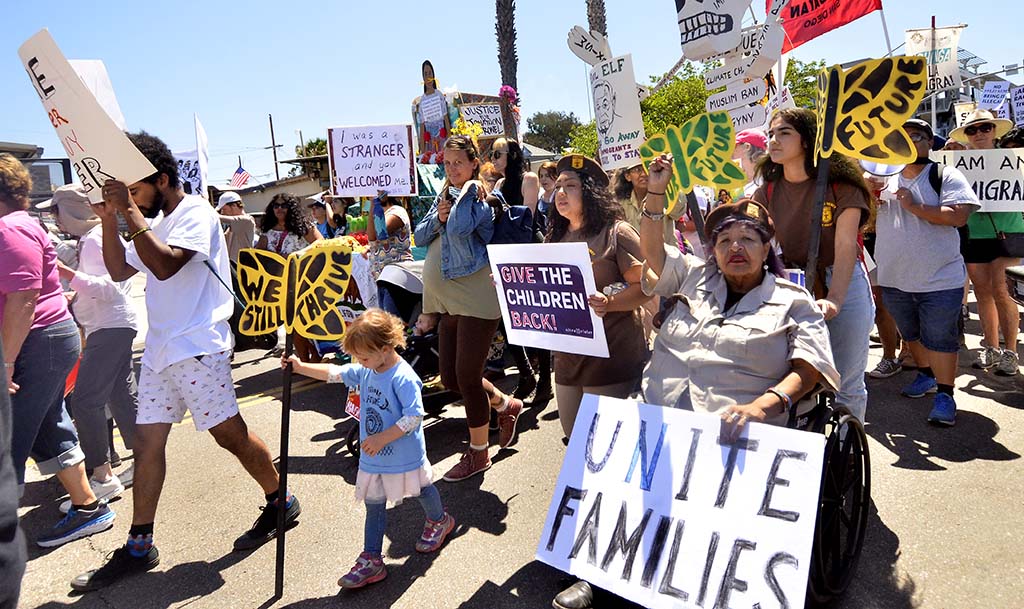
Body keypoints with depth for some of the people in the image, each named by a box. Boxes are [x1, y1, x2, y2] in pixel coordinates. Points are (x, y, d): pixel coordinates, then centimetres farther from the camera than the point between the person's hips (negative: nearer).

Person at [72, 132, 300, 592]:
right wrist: (109, 220, 7)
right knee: (146, 441, 8)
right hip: (160, 347, 9)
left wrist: (130, 212, -18)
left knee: (229, 434, -3)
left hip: (197, 346, -9)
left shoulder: (196, 213, -9)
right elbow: (119, 270, 19)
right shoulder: (153, 222, 19)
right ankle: (139, 546, 17)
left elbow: (165, 265, -23)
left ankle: (280, 502, 17)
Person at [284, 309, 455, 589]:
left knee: (421, 490, 20)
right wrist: (300, 367, 3)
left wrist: (382, 438, -29)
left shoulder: (403, 377, -28)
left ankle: (439, 521, 49)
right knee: (374, 506, 12)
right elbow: (334, 373, 8)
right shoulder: (365, 371, -4)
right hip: (373, 460, 7)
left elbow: (414, 416, -31)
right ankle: (371, 560, 22)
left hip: (404, 458, -6)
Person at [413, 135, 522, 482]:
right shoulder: (445, 195, 16)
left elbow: (459, 227, -29)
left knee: (467, 377, -2)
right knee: (450, 378, 12)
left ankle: (478, 454, 16)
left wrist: (468, 190, -15)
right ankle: (505, 405, 35)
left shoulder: (480, 197, -8)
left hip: (476, 299, -8)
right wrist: (437, 218, -7)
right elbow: (419, 238, 11)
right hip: (449, 302, 9)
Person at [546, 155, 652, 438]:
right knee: (573, 436, 16)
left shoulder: (616, 232, -8)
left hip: (609, 356, -7)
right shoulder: (556, 239, 13)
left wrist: (608, 303, -28)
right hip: (567, 358, 7)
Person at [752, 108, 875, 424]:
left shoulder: (840, 185, -10)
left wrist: (833, 301, -34)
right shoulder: (768, 192, 3)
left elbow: (845, 247, -20)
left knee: (846, 384, 4)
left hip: (844, 285, -3)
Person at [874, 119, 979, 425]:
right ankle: (925, 375, 37)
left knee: (940, 338, -2)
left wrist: (914, 206, -18)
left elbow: (959, 216, -17)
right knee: (911, 334, 19)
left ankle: (945, 394, 7)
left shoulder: (946, 176, -3)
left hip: (939, 279, -5)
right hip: (894, 278, 5)